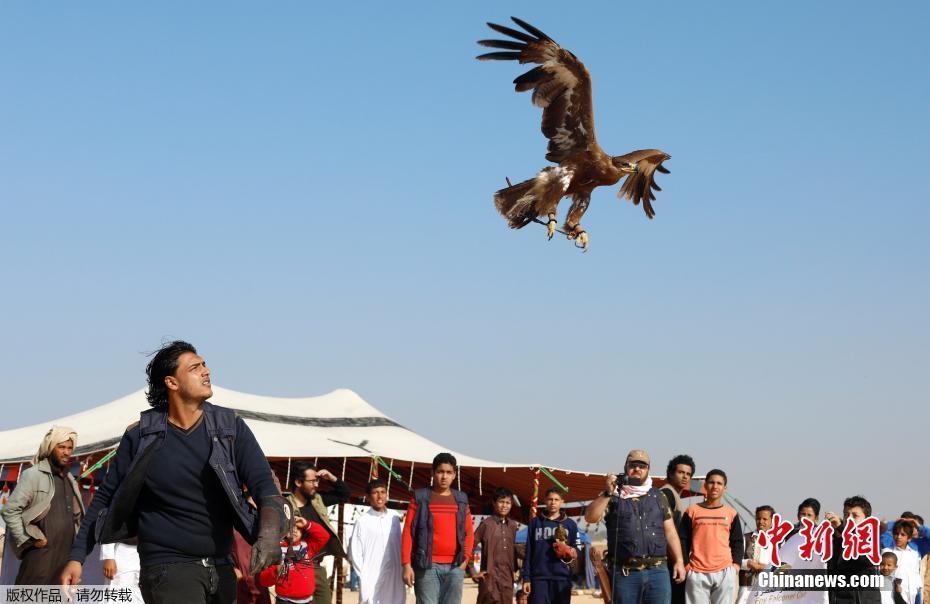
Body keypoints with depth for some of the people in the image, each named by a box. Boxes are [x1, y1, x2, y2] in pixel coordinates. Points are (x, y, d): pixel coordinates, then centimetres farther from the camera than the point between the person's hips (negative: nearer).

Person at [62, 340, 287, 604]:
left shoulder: (230, 427, -1)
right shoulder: (141, 435, -5)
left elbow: (264, 484, -9)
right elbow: (106, 498, 2)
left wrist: (269, 534, -29)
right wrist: (77, 557, -5)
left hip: (221, 568, 4)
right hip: (168, 567, -4)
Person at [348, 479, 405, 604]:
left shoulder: (394, 518, 8)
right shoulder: (363, 521, -4)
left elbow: (400, 546, 12)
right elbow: (354, 551, -3)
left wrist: (401, 571, 6)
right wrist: (364, 575, -5)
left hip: (393, 577, 4)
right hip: (371, 579, -4)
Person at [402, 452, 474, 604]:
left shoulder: (461, 500, 14)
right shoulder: (420, 498, 4)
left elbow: (469, 533, 16)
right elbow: (408, 532, 1)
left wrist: (465, 559, 1)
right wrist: (407, 564, -7)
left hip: (454, 567, 3)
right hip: (427, 566, -3)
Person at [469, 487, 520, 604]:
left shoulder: (513, 526, 12)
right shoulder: (486, 524, -4)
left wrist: (514, 568, 11)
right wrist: (472, 572, -8)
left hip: (507, 578, 5)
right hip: (489, 577, -5)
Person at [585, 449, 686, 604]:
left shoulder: (658, 496, 14)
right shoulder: (613, 496, 7)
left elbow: (670, 532, 13)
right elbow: (590, 517, -8)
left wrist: (679, 561, 5)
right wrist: (608, 493, -16)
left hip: (658, 571, 2)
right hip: (624, 572, -2)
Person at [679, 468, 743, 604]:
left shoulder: (731, 513, 11)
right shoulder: (693, 511, 6)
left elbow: (737, 542, 14)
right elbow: (683, 540, 7)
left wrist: (735, 565, 3)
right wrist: (685, 564, -1)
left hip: (725, 572, 1)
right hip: (697, 572, -1)